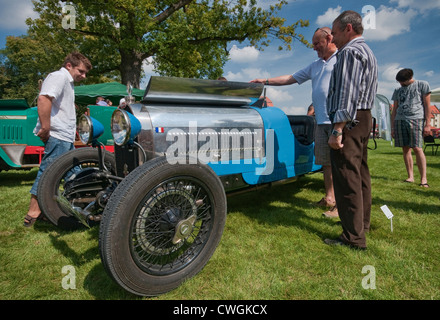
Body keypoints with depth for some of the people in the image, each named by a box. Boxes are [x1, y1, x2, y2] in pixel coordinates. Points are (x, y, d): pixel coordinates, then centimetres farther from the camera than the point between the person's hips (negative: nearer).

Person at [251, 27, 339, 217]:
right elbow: (290, 78, 27)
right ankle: (329, 198, 16)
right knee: (325, 161, 8)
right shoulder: (315, 66, 25)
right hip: (321, 122, 7)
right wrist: (266, 81, 22)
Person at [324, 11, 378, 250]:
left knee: (347, 178, -10)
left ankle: (354, 237, -5)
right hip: (365, 119, 11)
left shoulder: (350, 51, -10)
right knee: (360, 174, 16)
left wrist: (337, 129, -24)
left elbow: (347, 94, -21)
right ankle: (361, 223, 29)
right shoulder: (367, 52, 24)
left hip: (350, 121, -11)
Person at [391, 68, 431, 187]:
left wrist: (427, 124, -4)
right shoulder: (398, 91, 20)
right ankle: (410, 176, 5)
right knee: (405, 149, 1)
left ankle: (423, 178, -10)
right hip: (400, 120, 4)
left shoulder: (422, 85, 9)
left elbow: (427, 105, 3)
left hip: (416, 119, -4)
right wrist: (392, 127, 12)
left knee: (417, 148, -14)